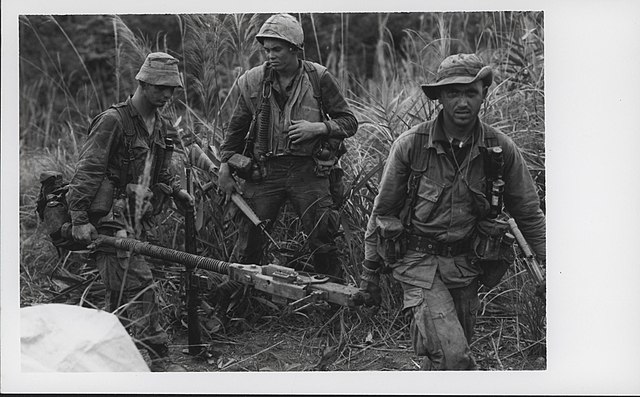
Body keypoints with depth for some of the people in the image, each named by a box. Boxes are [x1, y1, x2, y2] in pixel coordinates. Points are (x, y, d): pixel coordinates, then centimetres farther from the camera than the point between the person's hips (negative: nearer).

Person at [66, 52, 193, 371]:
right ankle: (159, 360, -12)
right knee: (140, 286, -14)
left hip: (139, 222, 8)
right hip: (109, 222, -8)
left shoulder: (163, 127, 15)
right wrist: (79, 219, -18)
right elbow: (86, 172, -13)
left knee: (120, 295, 11)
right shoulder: (113, 121, -10)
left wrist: (175, 190, 8)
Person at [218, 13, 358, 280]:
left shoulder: (319, 78, -2)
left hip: (308, 170, -1)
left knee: (323, 243, 1)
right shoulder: (253, 81, 3)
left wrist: (317, 128, -14)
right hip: (264, 171, 1)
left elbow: (349, 122, 3)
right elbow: (236, 128, 14)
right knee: (248, 242, 3)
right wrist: (225, 168, 9)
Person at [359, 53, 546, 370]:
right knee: (452, 355, -20)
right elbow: (382, 209, 1)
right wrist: (369, 271, 6)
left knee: (452, 352, 14)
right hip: (418, 261, -3)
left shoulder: (501, 149, -6)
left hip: (465, 264, 3)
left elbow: (529, 214, 5)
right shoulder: (410, 145, -11)